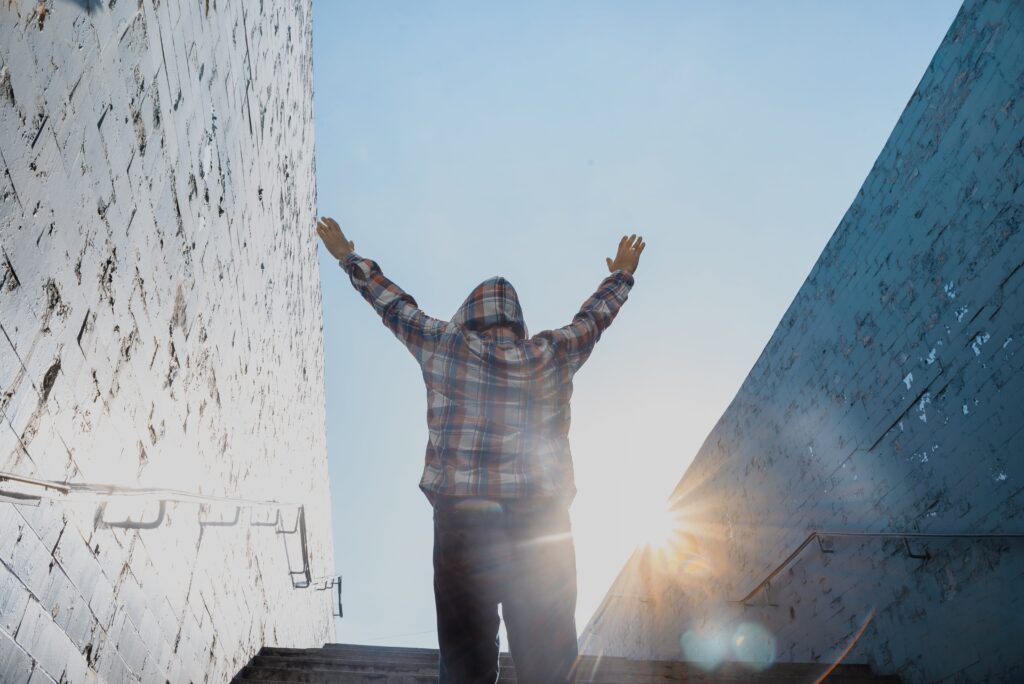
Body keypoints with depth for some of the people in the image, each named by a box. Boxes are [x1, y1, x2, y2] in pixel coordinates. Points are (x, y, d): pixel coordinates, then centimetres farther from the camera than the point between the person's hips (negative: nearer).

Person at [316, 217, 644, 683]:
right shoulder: (553, 355, 6)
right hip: (542, 528, 1)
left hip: (462, 525, -1)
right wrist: (621, 274, 42)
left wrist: (348, 257, 32)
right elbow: (593, 317, 22)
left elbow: (393, 303, 15)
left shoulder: (444, 346, 2)